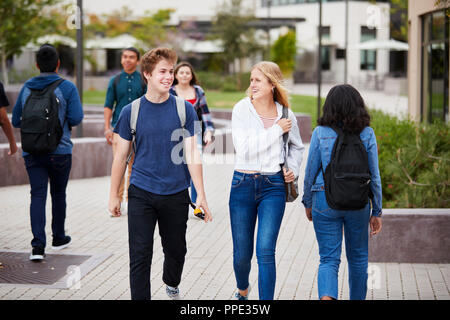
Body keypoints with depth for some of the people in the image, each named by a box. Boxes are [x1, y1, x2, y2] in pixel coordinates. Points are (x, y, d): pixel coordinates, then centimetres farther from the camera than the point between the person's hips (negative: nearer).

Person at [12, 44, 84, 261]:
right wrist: (62, 124, 7)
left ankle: (38, 245, -15)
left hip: (32, 152, 2)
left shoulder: (27, 87, 4)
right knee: (58, 194, 15)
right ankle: (58, 238, 28)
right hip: (60, 151, -2)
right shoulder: (67, 87, -6)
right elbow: (76, 117, -14)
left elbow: (16, 121, 8)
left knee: (38, 195, -2)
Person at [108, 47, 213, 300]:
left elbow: (192, 153, -4)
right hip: (141, 194, -1)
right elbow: (121, 156, 5)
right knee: (140, 255, -5)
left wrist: (201, 195, -9)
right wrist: (114, 195, 6)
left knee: (176, 250, 17)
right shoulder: (131, 111, -2)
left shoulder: (184, 109, -2)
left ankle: (172, 284, 46)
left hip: (176, 194, 1)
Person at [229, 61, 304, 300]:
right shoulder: (241, 109, -4)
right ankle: (242, 289, 41)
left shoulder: (286, 115, 3)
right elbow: (244, 149, -17)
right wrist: (276, 130, -14)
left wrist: (294, 169, 5)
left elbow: (296, 147, 22)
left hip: (273, 186, 0)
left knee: (265, 251, -11)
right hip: (243, 184, 0)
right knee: (241, 253, 9)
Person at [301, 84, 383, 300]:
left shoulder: (320, 133, -5)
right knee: (358, 257, 19)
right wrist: (376, 212, 6)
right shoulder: (367, 134, -3)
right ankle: (357, 298, 32)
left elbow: (311, 171, -1)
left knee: (329, 259, 1)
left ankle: (326, 297, -24)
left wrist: (308, 202, 13)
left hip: (325, 201, -1)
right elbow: (374, 176, -1)